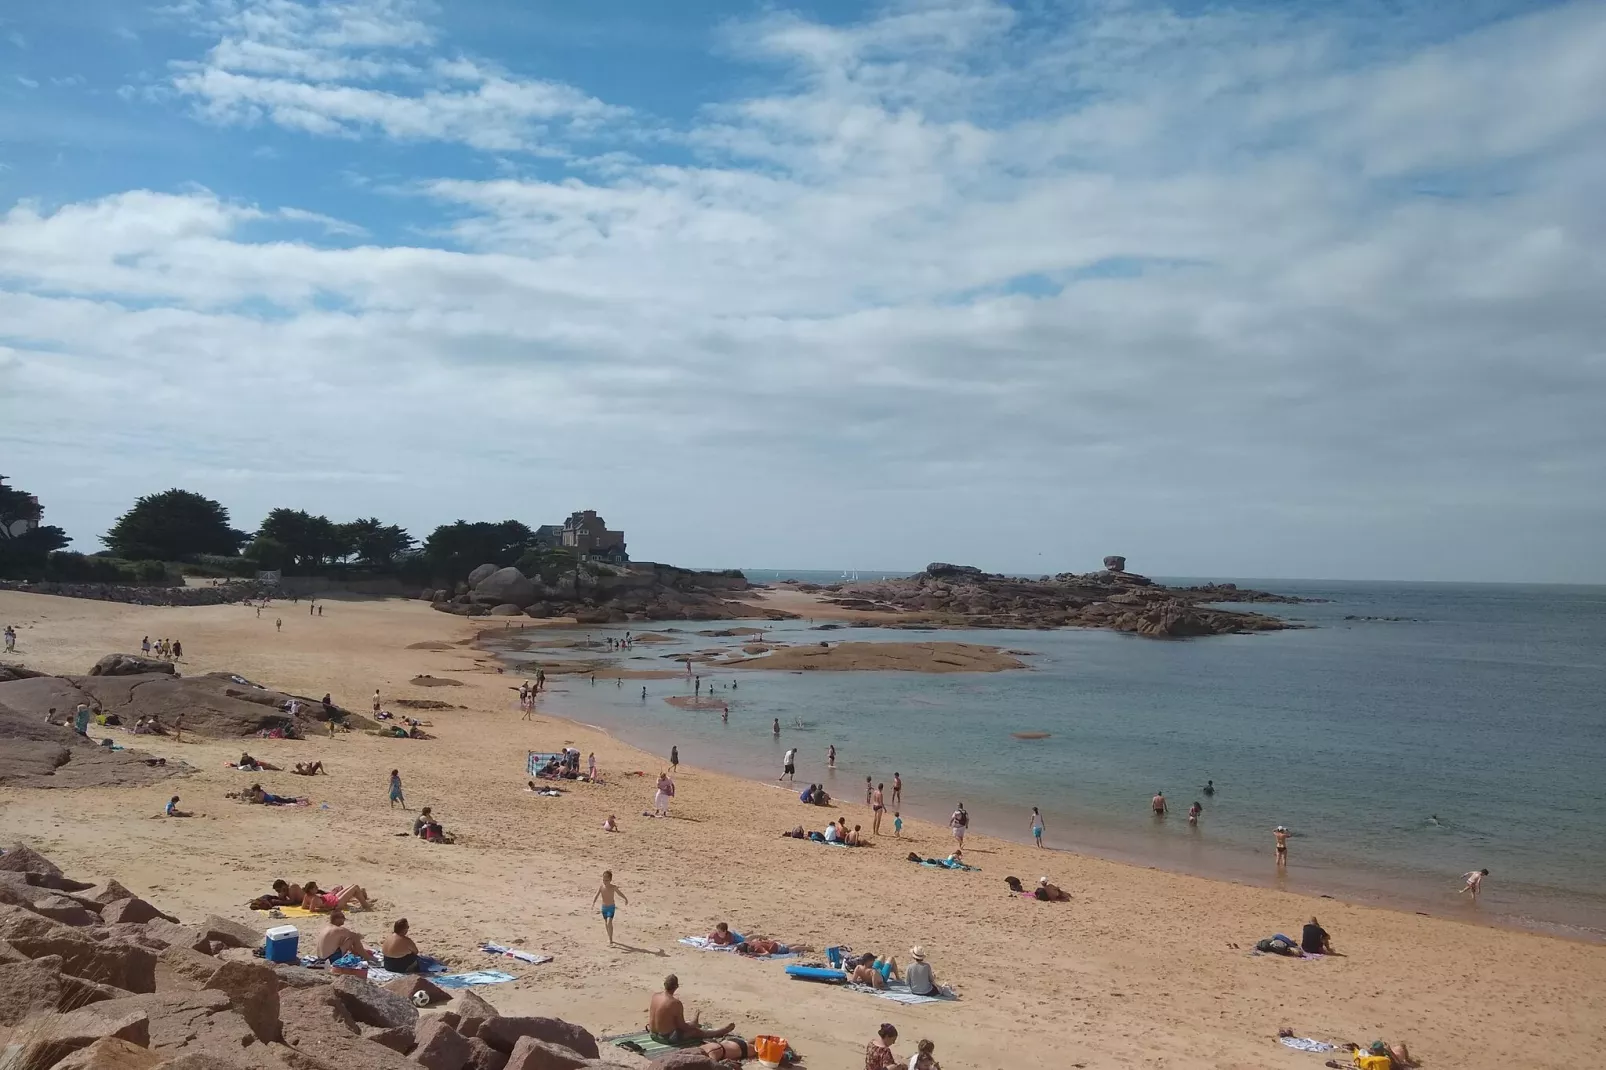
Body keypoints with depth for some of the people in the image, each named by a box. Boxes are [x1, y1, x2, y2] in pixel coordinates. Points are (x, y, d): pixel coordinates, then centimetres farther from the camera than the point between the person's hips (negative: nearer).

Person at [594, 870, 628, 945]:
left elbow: (619, 893, 5)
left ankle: (610, 940, -14)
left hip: (611, 907, -4)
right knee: (606, 924, 15)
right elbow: (596, 895, -15)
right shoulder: (601, 887, -9)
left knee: (609, 923, -18)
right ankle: (610, 938, 34)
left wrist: (626, 899, 12)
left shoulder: (613, 887, -12)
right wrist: (593, 902, -32)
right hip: (604, 907, 4)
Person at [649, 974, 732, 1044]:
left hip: (653, 1035, 6)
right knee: (697, 1031, 14)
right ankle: (721, 1031, 32)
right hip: (668, 1038, -6)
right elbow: (682, 1027, -15)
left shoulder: (654, 996, -7)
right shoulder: (676, 1003, -25)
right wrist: (693, 1025, 5)